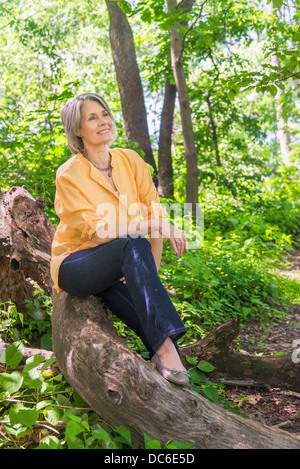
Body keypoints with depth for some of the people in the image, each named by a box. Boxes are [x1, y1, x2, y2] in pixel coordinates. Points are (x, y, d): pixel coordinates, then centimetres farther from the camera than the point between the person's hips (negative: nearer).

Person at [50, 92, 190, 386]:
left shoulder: (130, 161, 3)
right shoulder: (69, 174, -11)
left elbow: (153, 211, -3)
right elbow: (97, 232, -20)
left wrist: (151, 269, -16)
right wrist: (156, 224, -29)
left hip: (119, 268, 4)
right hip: (77, 266, -4)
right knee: (134, 245, -34)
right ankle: (166, 347, -42)